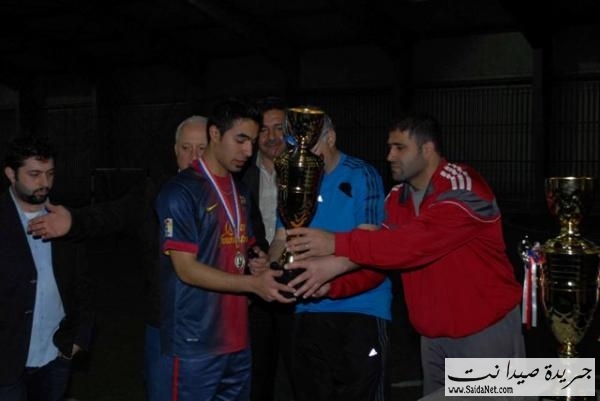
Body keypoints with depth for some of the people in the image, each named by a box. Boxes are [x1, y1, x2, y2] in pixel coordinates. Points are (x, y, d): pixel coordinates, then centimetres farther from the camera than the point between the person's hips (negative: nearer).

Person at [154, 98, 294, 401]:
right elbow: (186, 269, -16)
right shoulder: (181, 191, -11)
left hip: (236, 340, 7)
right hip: (194, 345, -7)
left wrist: (256, 263, -2)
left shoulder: (240, 193, 14)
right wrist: (254, 284, -23)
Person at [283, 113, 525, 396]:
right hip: (434, 334, 7)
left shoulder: (463, 188, -21)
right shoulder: (396, 199, 4)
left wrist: (337, 244, -31)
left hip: (486, 328, -7)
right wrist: (330, 282, -20)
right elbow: (382, 250, -2)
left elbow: (416, 242, -32)